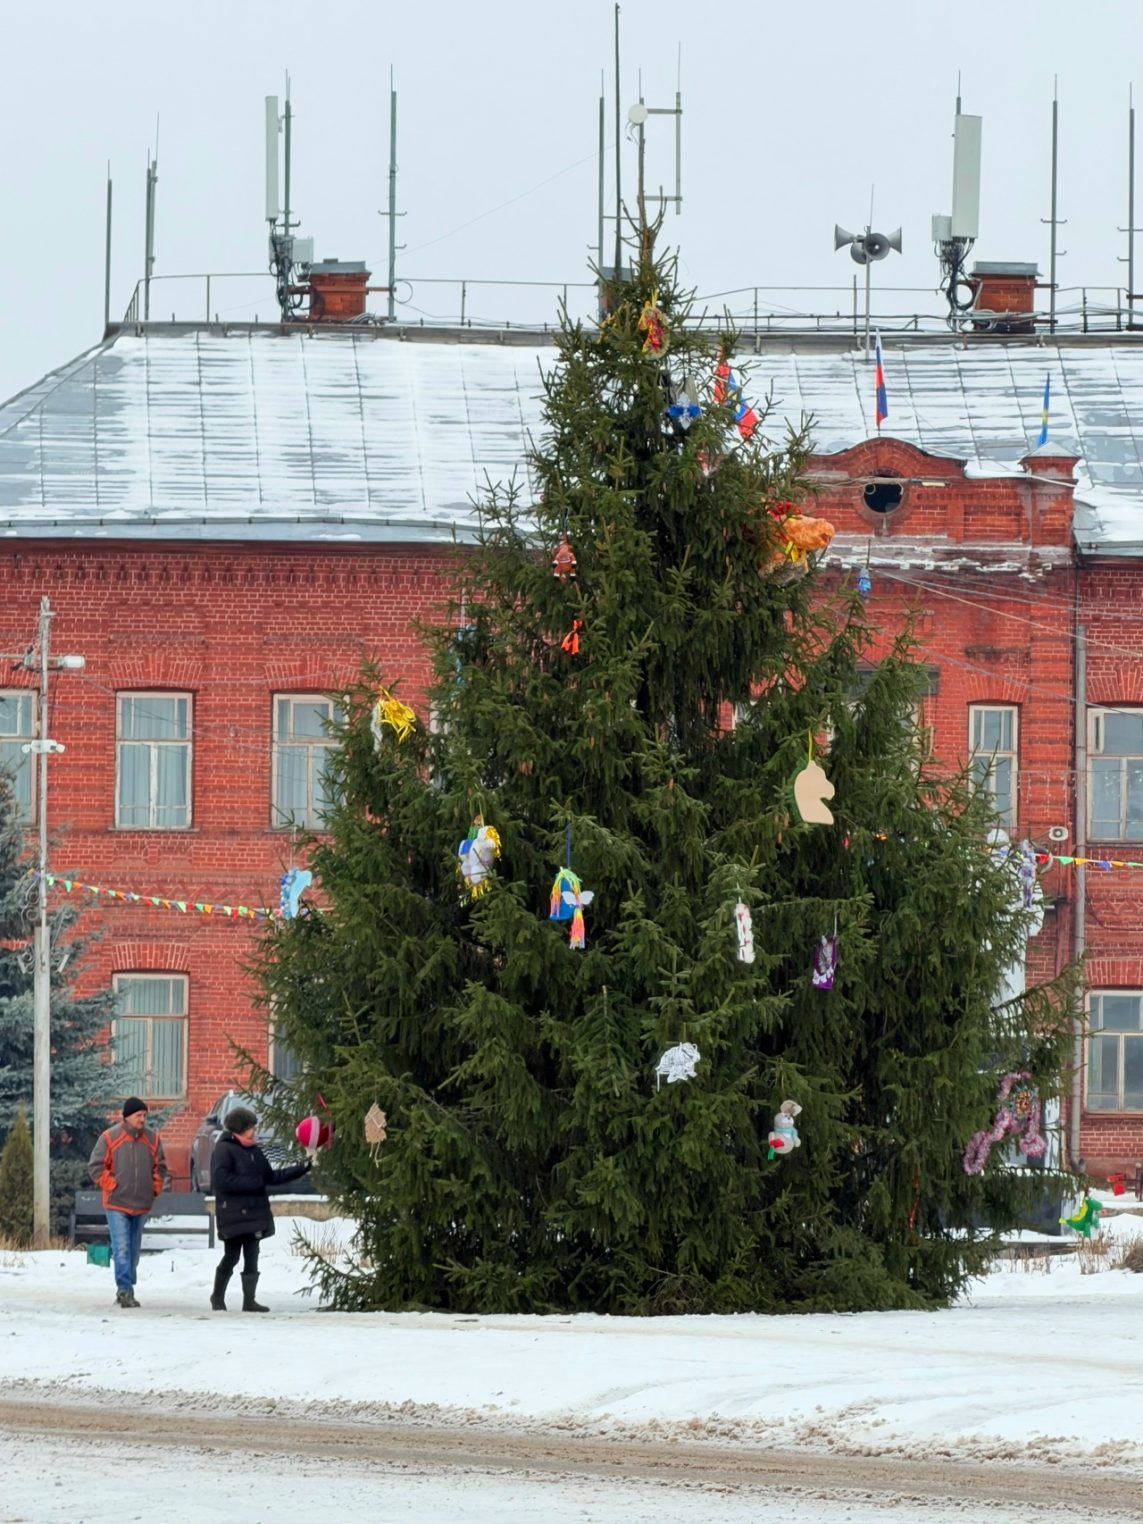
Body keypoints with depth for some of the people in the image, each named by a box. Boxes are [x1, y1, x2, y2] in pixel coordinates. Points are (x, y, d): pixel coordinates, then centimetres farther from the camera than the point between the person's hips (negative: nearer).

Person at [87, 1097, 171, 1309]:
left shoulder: (152, 1140, 6)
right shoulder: (110, 1138, -4)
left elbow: (160, 1167, 17)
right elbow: (95, 1166, -1)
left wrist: (157, 1188, 4)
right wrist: (110, 1185, -7)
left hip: (141, 1204, 4)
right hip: (117, 1204, -4)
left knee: (134, 1251, 10)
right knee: (122, 1249, -13)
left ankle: (125, 1291, 18)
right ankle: (125, 1289, -17)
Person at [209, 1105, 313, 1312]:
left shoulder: (254, 1151, 15)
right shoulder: (224, 1150, -9)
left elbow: (272, 1177, 20)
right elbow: (220, 1179, -20)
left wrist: (303, 1168, 14)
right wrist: (253, 1184, -18)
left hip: (254, 1214, 7)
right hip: (233, 1215, -7)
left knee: (252, 1258, 3)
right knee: (231, 1257, 1)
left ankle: (249, 1301, 5)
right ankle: (218, 1296, 18)